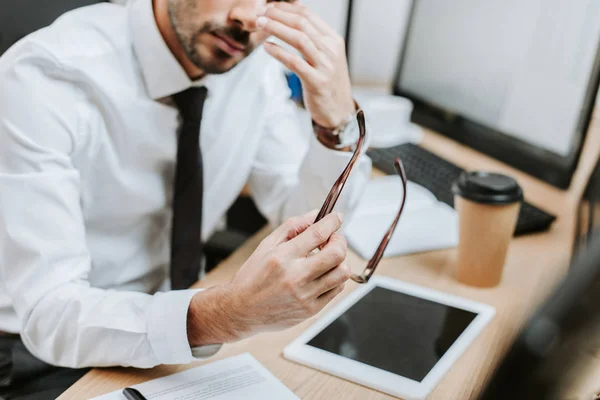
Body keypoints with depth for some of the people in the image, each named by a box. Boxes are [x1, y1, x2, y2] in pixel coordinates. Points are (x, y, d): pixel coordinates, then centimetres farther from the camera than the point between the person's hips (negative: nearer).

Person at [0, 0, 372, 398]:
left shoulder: (255, 59, -10)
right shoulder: (41, 78, -26)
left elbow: (306, 218, -6)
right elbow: (50, 314, -29)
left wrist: (336, 122, -24)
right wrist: (229, 315, -45)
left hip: (171, 331, 5)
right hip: (46, 352, -4)